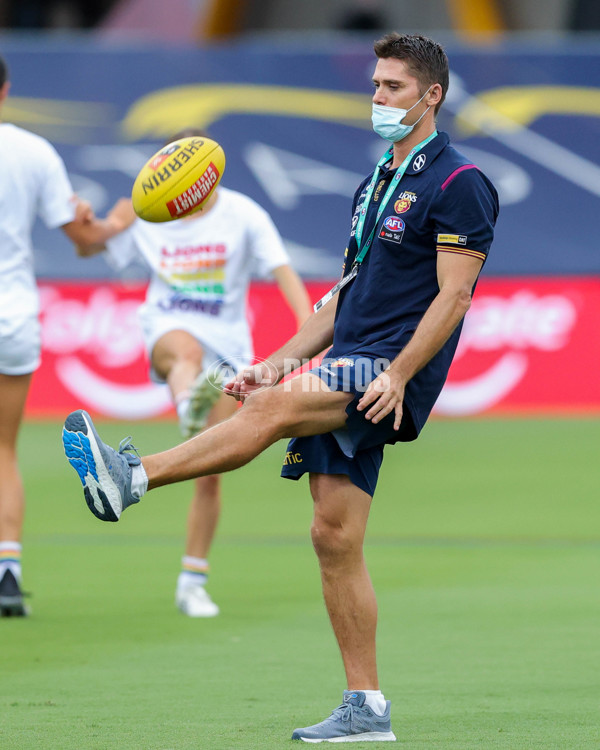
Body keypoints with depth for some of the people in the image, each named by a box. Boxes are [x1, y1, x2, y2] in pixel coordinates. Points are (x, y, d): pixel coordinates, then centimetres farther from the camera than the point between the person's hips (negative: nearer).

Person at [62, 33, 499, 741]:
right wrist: (279, 362, 17)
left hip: (390, 378, -9)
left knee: (271, 408, -29)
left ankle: (133, 478, -35)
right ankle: (365, 709, 3)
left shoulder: (458, 184, -6)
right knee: (334, 536, 1)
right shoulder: (376, 184, 22)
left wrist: (397, 375, -22)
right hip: (347, 375, 9)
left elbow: (453, 294, -13)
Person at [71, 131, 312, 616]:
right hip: (168, 330, 0)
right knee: (188, 350, -42)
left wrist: (310, 326, -27)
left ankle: (193, 583, 10)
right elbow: (86, 249, 14)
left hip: (226, 344, 0)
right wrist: (107, 229, -10)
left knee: (211, 473, -2)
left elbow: (283, 270, -10)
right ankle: (190, 407, -77)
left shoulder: (243, 214, -1)